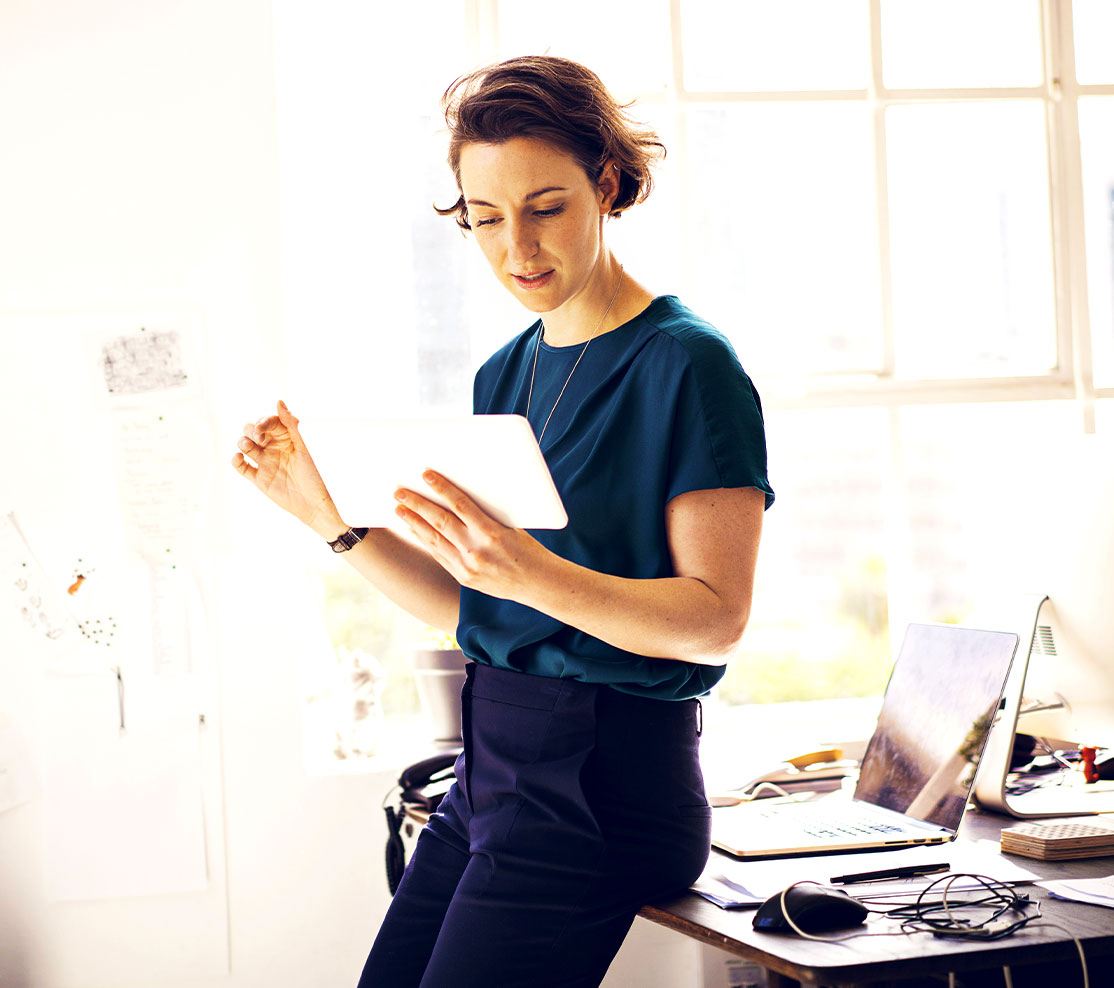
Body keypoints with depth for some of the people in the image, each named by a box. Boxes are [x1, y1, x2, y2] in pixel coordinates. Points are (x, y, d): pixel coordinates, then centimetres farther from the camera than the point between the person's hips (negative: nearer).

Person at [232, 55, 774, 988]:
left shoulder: (687, 363, -11)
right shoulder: (504, 375, 13)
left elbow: (717, 618, -16)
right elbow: (467, 604, 14)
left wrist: (532, 573, -30)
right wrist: (332, 512, 1)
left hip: (604, 778, -7)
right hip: (493, 762, 7)